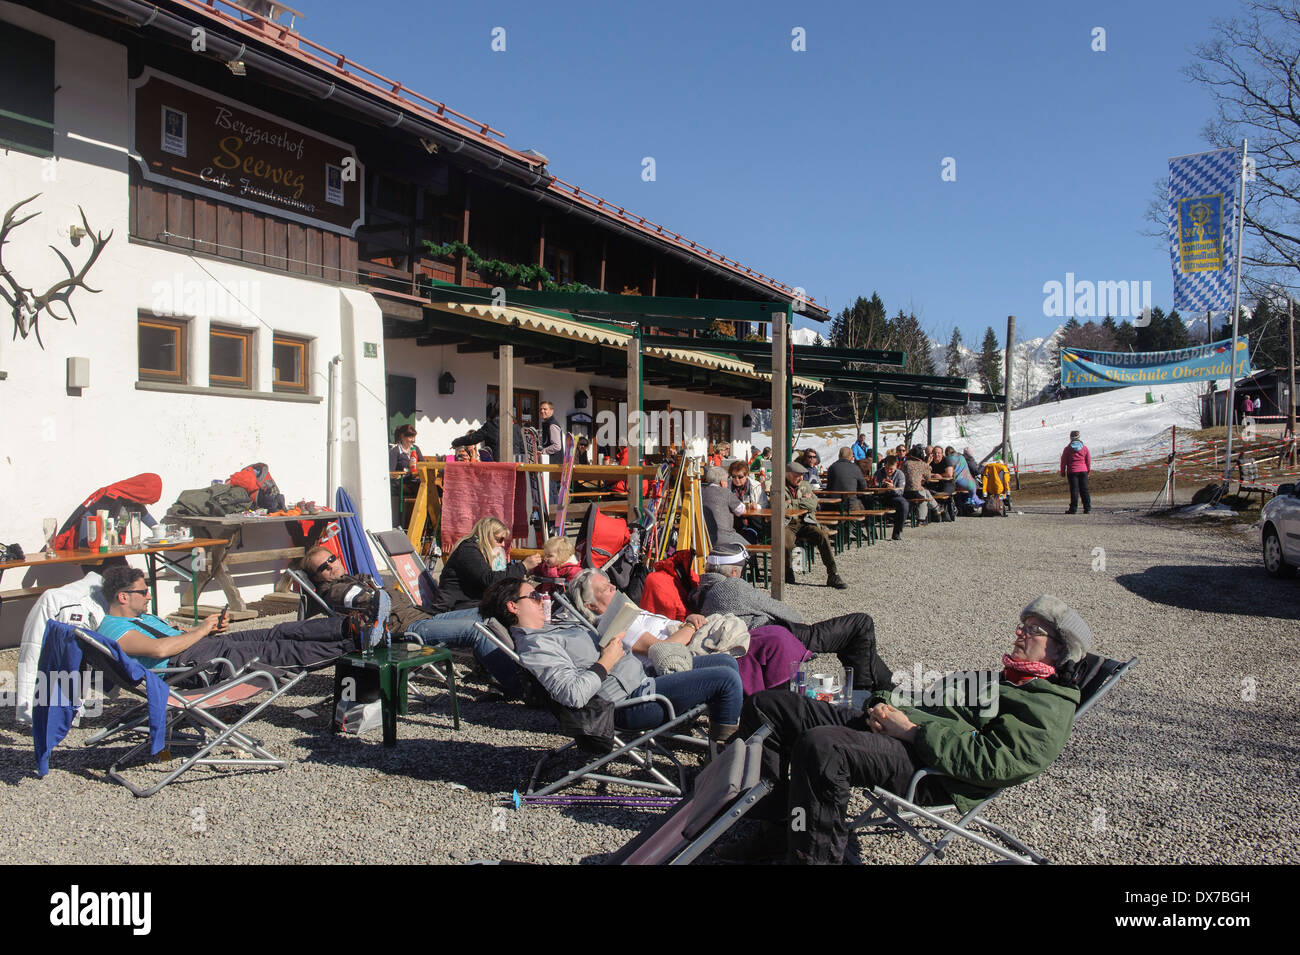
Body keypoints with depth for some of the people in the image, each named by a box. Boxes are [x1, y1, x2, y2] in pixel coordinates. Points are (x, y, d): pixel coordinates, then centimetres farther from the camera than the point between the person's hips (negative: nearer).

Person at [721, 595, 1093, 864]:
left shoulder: (1049, 710, 0)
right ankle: (777, 829, 3)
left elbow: (989, 759, -17)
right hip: (890, 726, 10)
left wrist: (912, 730, -17)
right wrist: (884, 703, 5)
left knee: (818, 745, -38)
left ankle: (811, 854, -22)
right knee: (765, 706, -1)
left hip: (929, 772, -10)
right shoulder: (1000, 680, 30)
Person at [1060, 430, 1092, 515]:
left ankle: (1074, 508, -4)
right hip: (1083, 471, 3)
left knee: (1074, 490, -2)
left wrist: (1063, 473, 7)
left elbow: (1063, 461, -2)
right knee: (1084, 490, 7)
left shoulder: (1068, 448, -5)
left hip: (1072, 471, -3)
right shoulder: (1084, 448, 3)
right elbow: (1088, 460, 9)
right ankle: (1087, 508, 5)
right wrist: (1088, 471, 22)